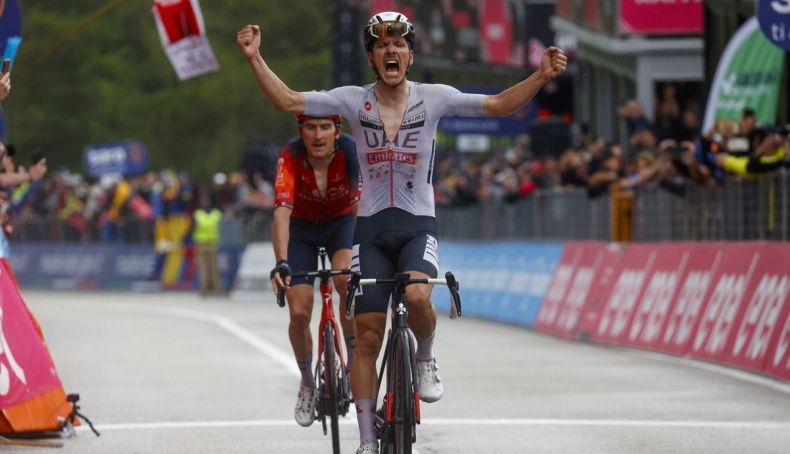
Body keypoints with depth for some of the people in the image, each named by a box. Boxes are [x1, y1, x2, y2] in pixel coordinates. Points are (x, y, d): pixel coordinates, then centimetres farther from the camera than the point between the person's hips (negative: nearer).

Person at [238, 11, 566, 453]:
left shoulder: (433, 98, -4)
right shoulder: (354, 100, -2)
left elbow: (498, 105, -7)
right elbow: (288, 101, -4)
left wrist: (541, 77, -20)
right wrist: (255, 59, -15)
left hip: (418, 226, -1)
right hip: (371, 229, 1)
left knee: (417, 296, -33)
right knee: (368, 337, -1)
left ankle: (426, 358, 1)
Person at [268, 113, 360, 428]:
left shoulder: (350, 151, -30)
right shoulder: (291, 157, -31)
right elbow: (282, 210, -40)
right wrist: (281, 263, -52)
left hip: (342, 223, 0)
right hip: (302, 228, 1)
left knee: (346, 279, -31)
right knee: (299, 313, -9)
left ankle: (355, 359, -10)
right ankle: (307, 383, 17)